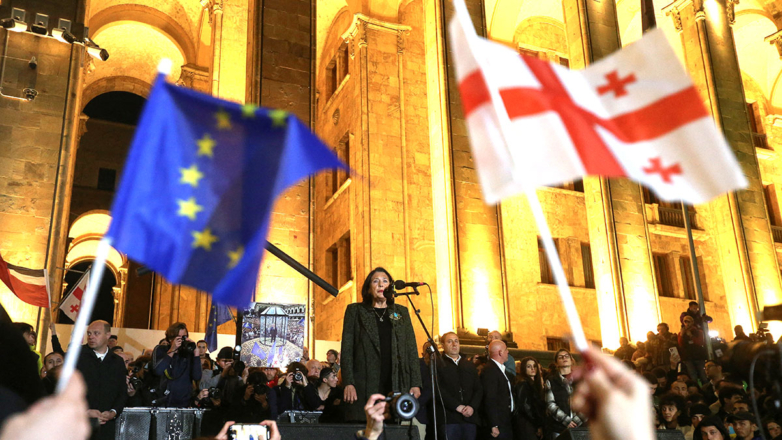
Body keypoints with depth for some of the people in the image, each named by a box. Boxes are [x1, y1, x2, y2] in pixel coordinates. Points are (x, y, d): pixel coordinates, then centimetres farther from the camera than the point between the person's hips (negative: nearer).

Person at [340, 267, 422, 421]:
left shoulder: (401, 312, 18)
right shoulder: (355, 310, 11)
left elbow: (412, 349, 13)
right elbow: (346, 349, 4)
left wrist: (415, 384, 3)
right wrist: (348, 383, -7)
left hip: (396, 386, 2)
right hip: (364, 388, -2)